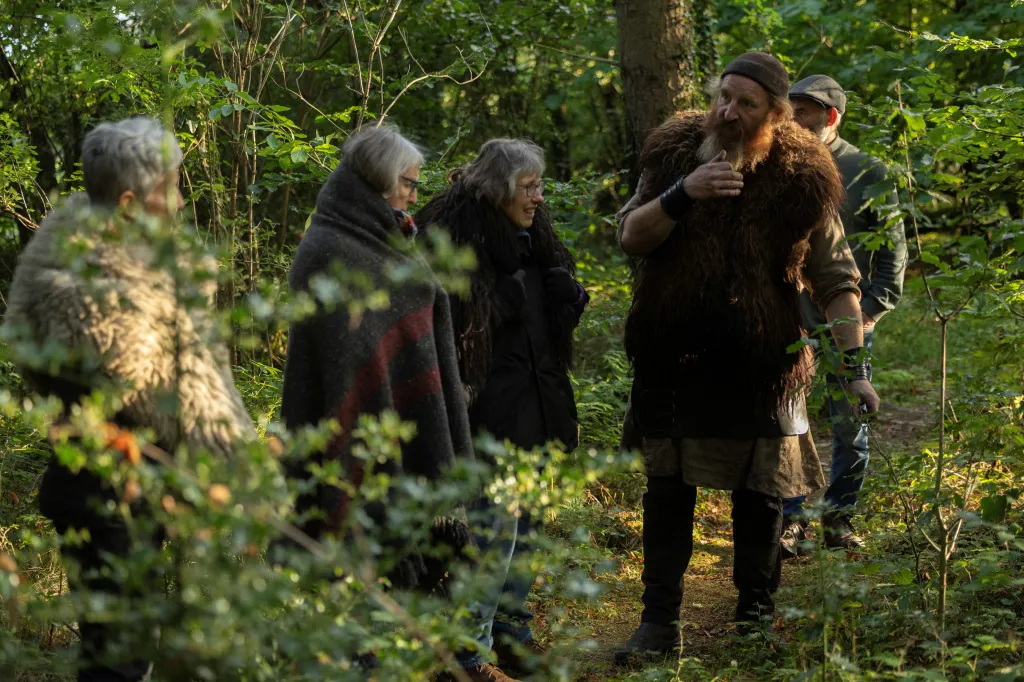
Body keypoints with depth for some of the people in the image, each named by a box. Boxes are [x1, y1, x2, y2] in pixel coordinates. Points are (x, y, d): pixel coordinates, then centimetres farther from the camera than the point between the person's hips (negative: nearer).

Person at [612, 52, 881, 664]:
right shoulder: (675, 152, 0)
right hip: (674, 356, 2)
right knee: (667, 488, 5)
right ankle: (661, 620, 13)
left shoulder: (801, 180, -6)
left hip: (761, 364, -2)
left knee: (761, 495, 5)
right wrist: (682, 194, -23)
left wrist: (855, 366, -8)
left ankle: (757, 615, 22)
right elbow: (632, 236, -6)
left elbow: (836, 281, -1)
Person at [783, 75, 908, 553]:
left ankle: (840, 514, 21)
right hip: (792, 320, 2)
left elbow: (893, 248, 1)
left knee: (850, 424, 7)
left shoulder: (868, 172, 0)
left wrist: (874, 308, -7)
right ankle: (791, 519, 7)